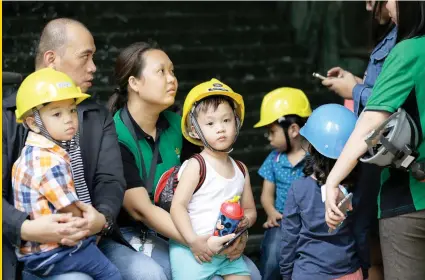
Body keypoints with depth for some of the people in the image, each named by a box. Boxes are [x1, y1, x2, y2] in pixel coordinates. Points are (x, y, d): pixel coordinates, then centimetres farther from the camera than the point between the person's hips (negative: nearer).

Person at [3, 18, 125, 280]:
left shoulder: (100, 117, 15)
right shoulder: (8, 116, 3)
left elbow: (111, 180, 3)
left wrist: (101, 217, -20)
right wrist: (26, 228, -25)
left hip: (89, 239, 4)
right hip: (26, 247, -4)